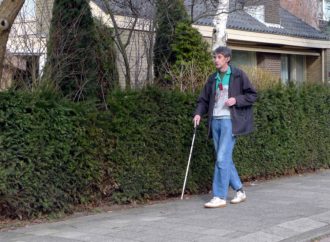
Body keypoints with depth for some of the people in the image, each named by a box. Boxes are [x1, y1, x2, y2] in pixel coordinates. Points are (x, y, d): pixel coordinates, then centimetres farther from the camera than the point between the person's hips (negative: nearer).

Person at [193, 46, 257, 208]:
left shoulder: (238, 75, -2)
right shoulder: (212, 79, 14)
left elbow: (252, 95, 0)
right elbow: (204, 99, 17)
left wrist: (236, 100, -15)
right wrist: (199, 113, -1)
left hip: (229, 121, -6)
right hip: (215, 121, 6)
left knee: (222, 158, -12)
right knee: (225, 159, 9)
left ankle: (219, 197, -8)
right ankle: (239, 190, 22)